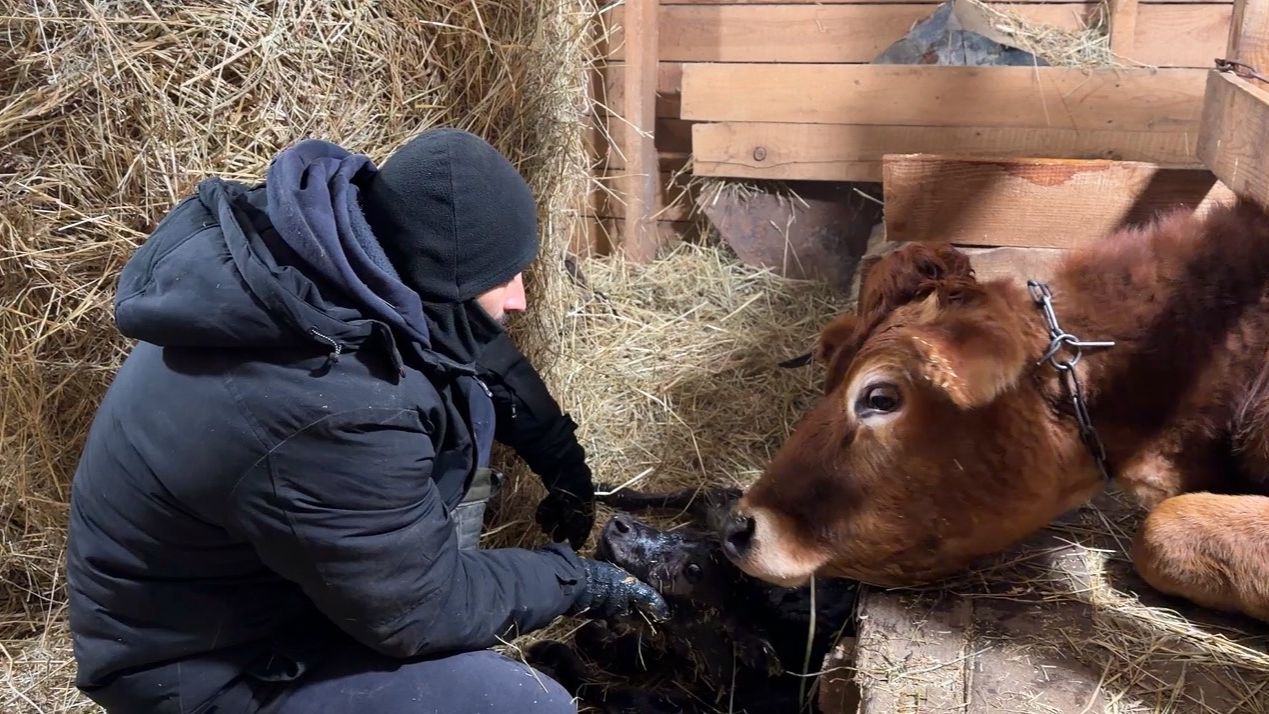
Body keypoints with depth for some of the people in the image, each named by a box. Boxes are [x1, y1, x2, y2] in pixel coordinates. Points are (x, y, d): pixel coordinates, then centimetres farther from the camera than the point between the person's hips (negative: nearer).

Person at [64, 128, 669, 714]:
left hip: (235, 557, 9)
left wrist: (562, 461, 10)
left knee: (462, 396, 6)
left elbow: (481, 352, 6)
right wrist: (571, 579, -9)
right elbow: (421, 611, -23)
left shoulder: (341, 239, -13)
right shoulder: (334, 415, -38)